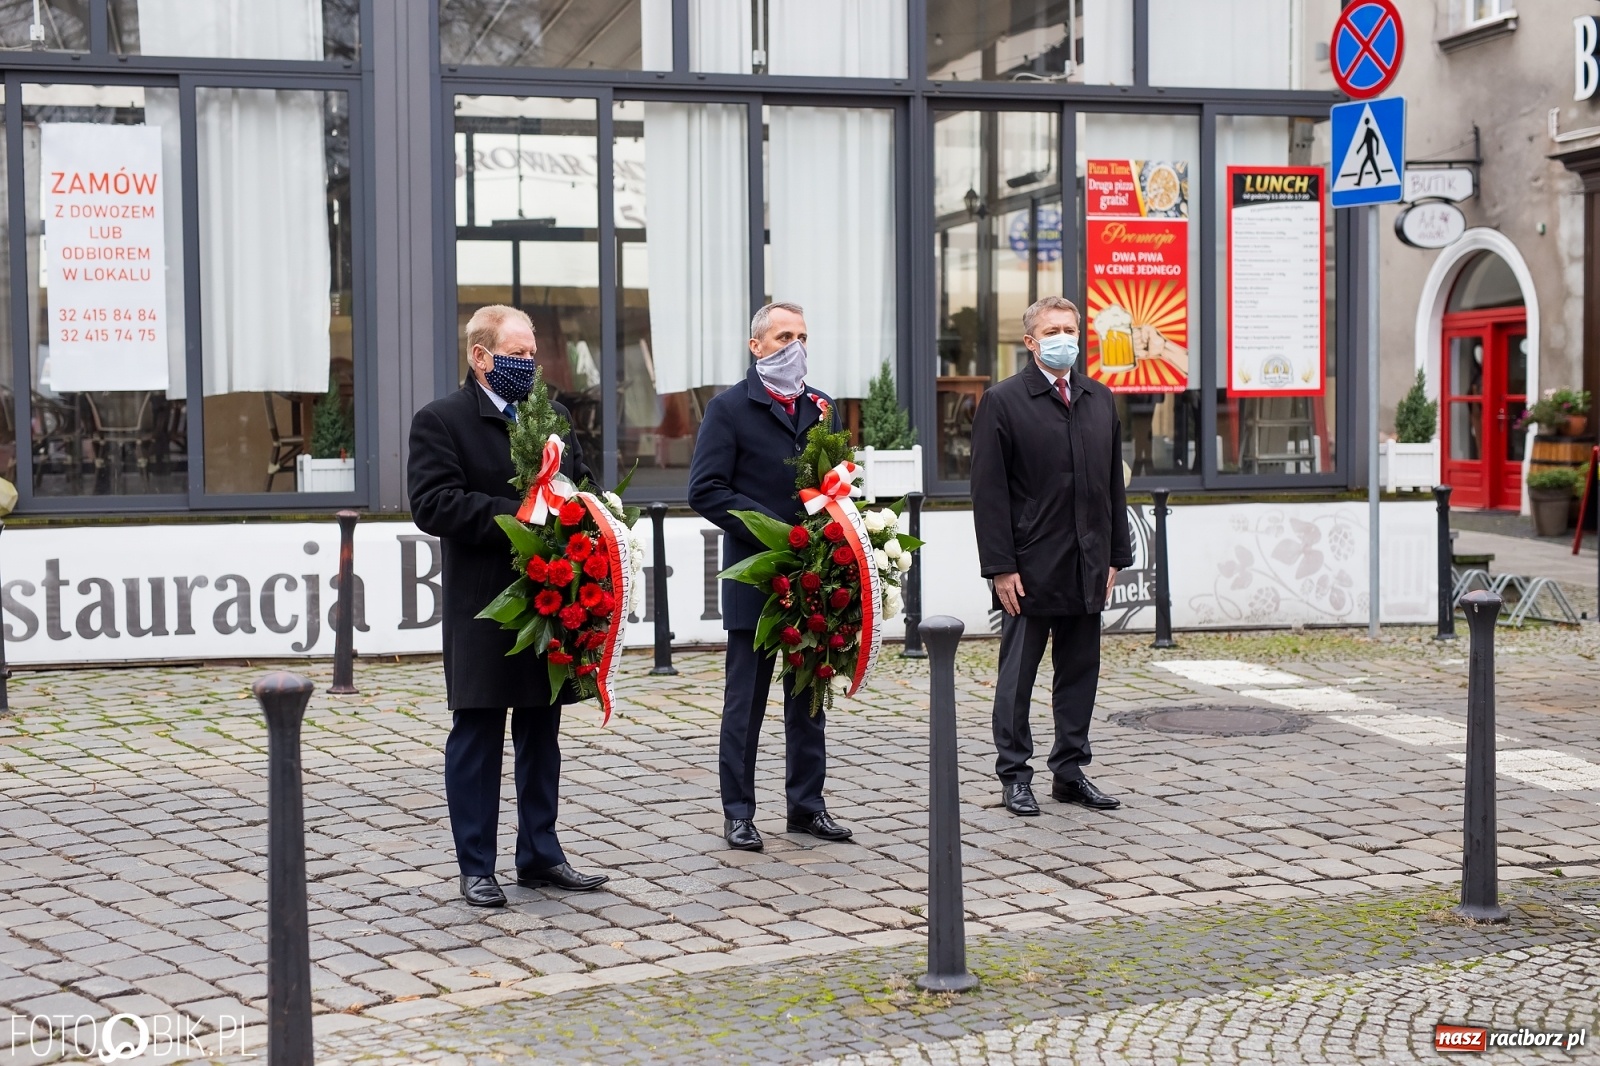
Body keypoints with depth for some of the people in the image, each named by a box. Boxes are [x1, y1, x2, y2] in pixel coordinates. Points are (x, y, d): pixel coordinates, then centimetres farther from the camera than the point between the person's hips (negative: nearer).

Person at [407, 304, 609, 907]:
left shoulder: (554, 417, 14)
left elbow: (582, 485, 18)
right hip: (483, 612, -6)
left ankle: (540, 856, 23)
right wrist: (518, 517, -22)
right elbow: (434, 505, -16)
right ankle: (476, 868, 10)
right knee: (477, 738, 2)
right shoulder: (441, 421, -5)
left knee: (541, 734, 13)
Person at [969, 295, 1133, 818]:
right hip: (1030, 569, -5)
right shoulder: (1003, 401, -5)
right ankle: (1015, 775, 13)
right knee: (1017, 676, 3)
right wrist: (1001, 567, -14)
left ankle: (1070, 771, 20)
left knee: (1080, 672, 10)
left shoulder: (1099, 399, 12)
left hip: (1087, 568, 5)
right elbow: (989, 491, -9)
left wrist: (1115, 555, 10)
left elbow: (1113, 482, 15)